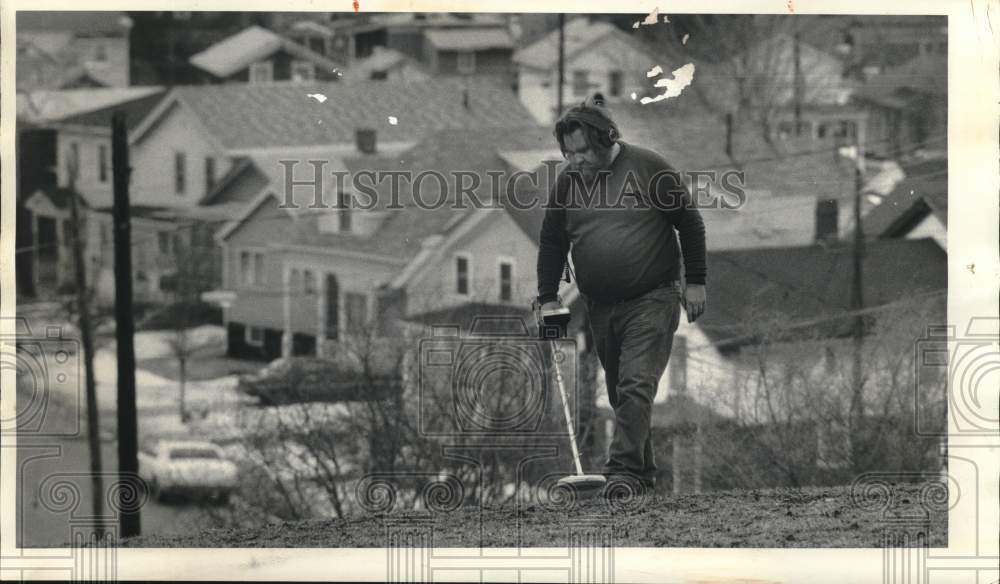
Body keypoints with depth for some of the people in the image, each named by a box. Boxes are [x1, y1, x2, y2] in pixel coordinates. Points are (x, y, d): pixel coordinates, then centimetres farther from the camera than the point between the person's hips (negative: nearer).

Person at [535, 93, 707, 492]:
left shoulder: (648, 168, -8)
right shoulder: (568, 179, 5)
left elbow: (689, 223, -1)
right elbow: (552, 242, 14)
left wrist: (695, 282, -2)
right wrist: (548, 297, 8)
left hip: (651, 301, -5)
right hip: (601, 307, 5)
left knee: (636, 385, -16)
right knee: (619, 393, 9)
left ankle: (626, 469, -20)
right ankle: (644, 471, 19)